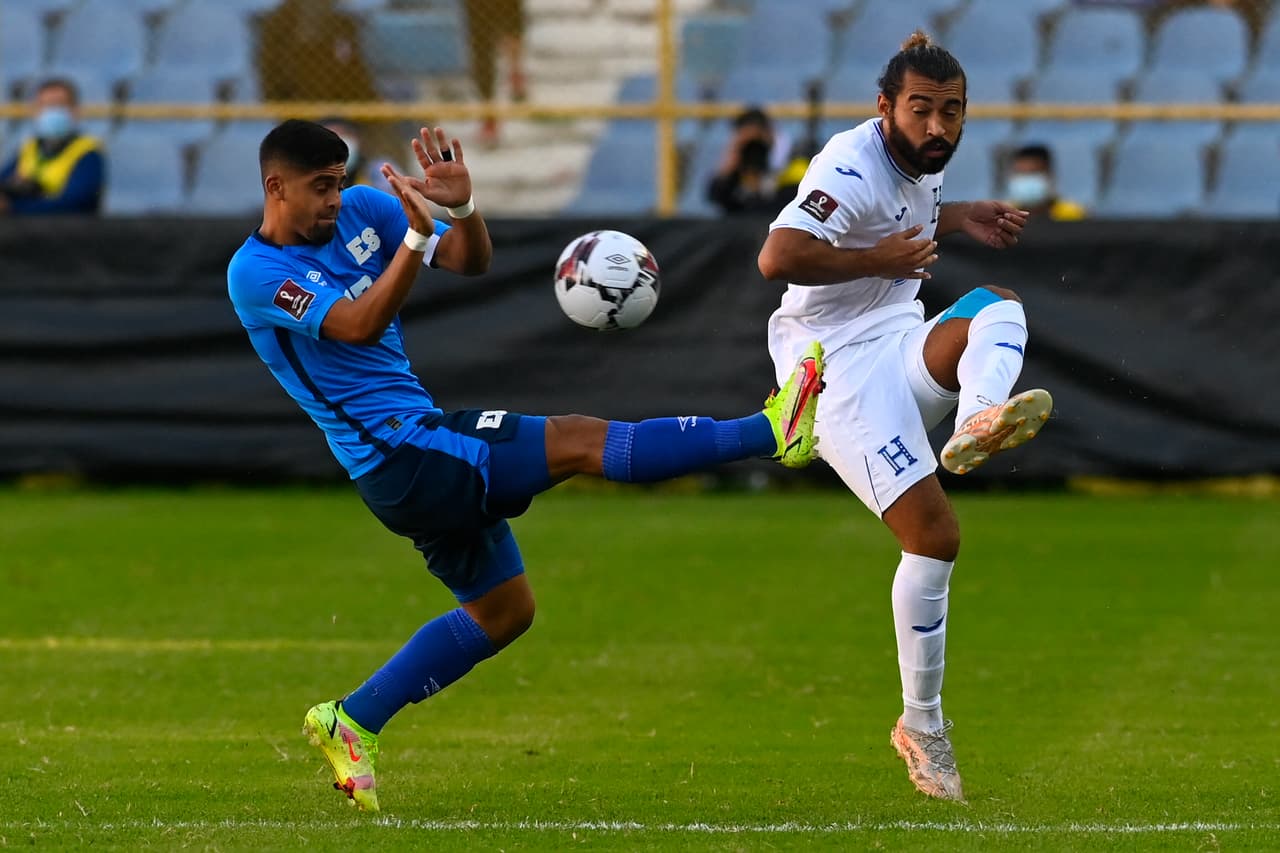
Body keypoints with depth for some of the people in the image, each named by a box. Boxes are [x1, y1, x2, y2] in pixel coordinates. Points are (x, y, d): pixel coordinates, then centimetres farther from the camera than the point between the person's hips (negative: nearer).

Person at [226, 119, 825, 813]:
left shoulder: (361, 211, 8)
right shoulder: (255, 273, -12)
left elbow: (471, 261, 4)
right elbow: (360, 324, -26)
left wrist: (462, 208, -17)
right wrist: (417, 237, -38)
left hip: (425, 438, 9)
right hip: (401, 458, -9)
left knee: (503, 608, 15)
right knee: (577, 441, -16)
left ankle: (350, 724, 18)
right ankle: (771, 431, -17)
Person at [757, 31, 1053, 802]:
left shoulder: (922, 161, 11)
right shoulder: (853, 169, -17)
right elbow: (778, 257, -31)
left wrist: (962, 217, 18)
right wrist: (881, 259, -22)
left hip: (904, 349, 8)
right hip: (842, 368, -8)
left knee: (999, 305, -23)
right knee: (934, 534, -15)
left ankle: (978, 423, -51)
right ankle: (921, 723, -2)